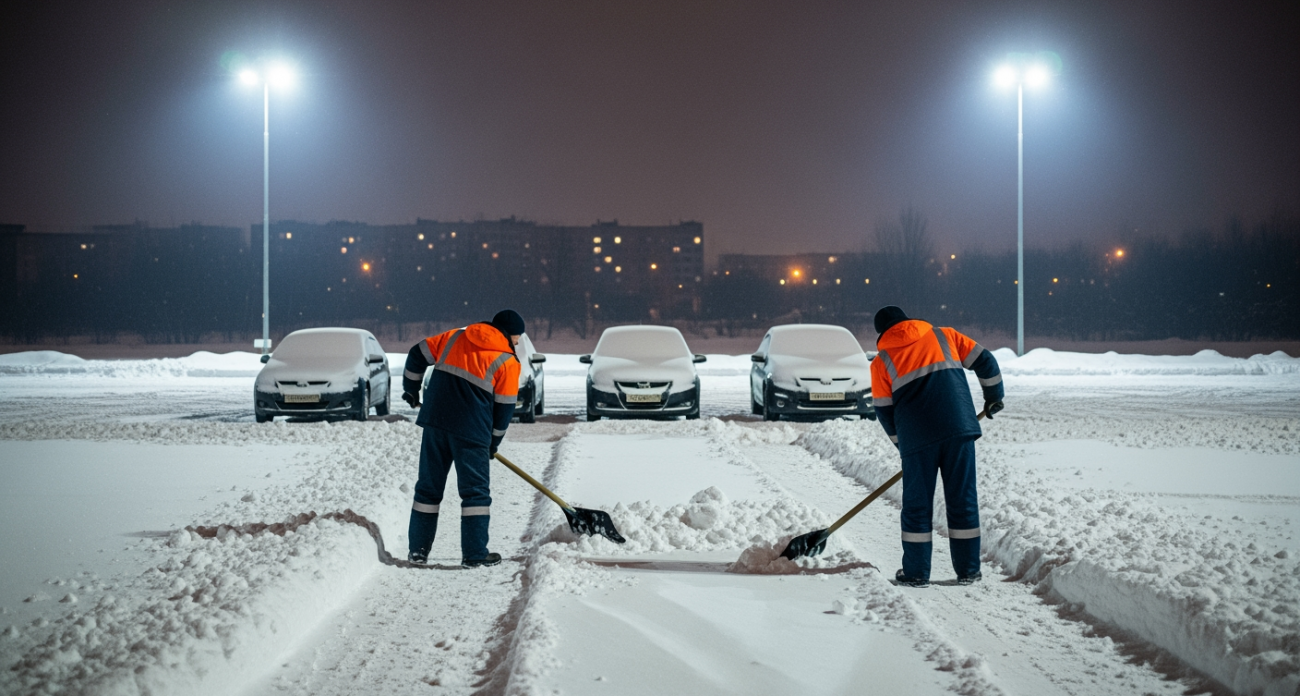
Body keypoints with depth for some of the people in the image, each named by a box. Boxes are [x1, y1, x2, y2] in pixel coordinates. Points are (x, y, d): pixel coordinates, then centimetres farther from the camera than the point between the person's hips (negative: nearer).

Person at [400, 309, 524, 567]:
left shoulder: (454, 337, 13)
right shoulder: (508, 362, 0)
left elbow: (417, 355, 16)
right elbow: (505, 408, 4)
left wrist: (411, 390, 29)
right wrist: (492, 443, 16)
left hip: (435, 420, 4)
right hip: (471, 430, -4)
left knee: (428, 487, 13)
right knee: (476, 492, 5)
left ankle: (418, 550, 15)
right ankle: (475, 554, 2)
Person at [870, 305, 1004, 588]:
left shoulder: (881, 361, 12)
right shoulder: (944, 336, 16)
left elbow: (884, 411, 14)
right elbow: (984, 361, 16)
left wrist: (903, 444, 26)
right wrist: (993, 396, 29)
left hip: (917, 437, -1)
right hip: (959, 428, 1)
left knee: (917, 504, 8)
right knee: (963, 499, 9)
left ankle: (916, 573, 10)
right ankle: (968, 570, 12)